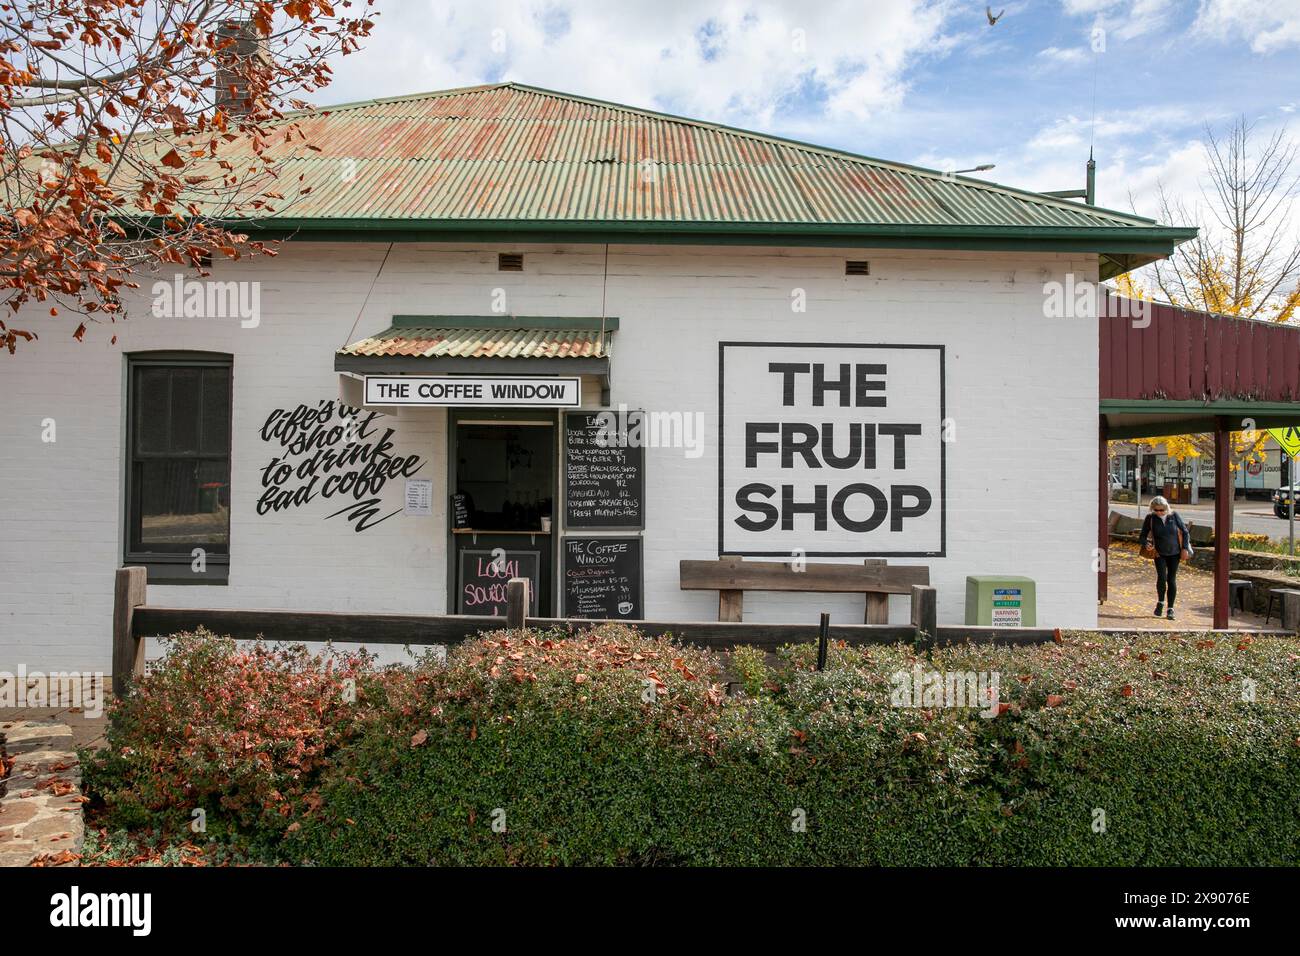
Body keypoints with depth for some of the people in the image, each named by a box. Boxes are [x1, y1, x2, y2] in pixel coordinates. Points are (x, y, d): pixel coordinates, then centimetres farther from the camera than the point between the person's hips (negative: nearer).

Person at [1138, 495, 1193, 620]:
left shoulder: (1174, 516, -6)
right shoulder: (1150, 518, -6)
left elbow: (1184, 532, 2)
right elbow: (1144, 534, 1)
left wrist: (1185, 548, -3)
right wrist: (1143, 545, -17)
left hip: (1174, 553, 1)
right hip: (1159, 554, -1)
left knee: (1172, 580, 2)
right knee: (1162, 577, -15)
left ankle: (1170, 609, 11)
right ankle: (1160, 602, 10)